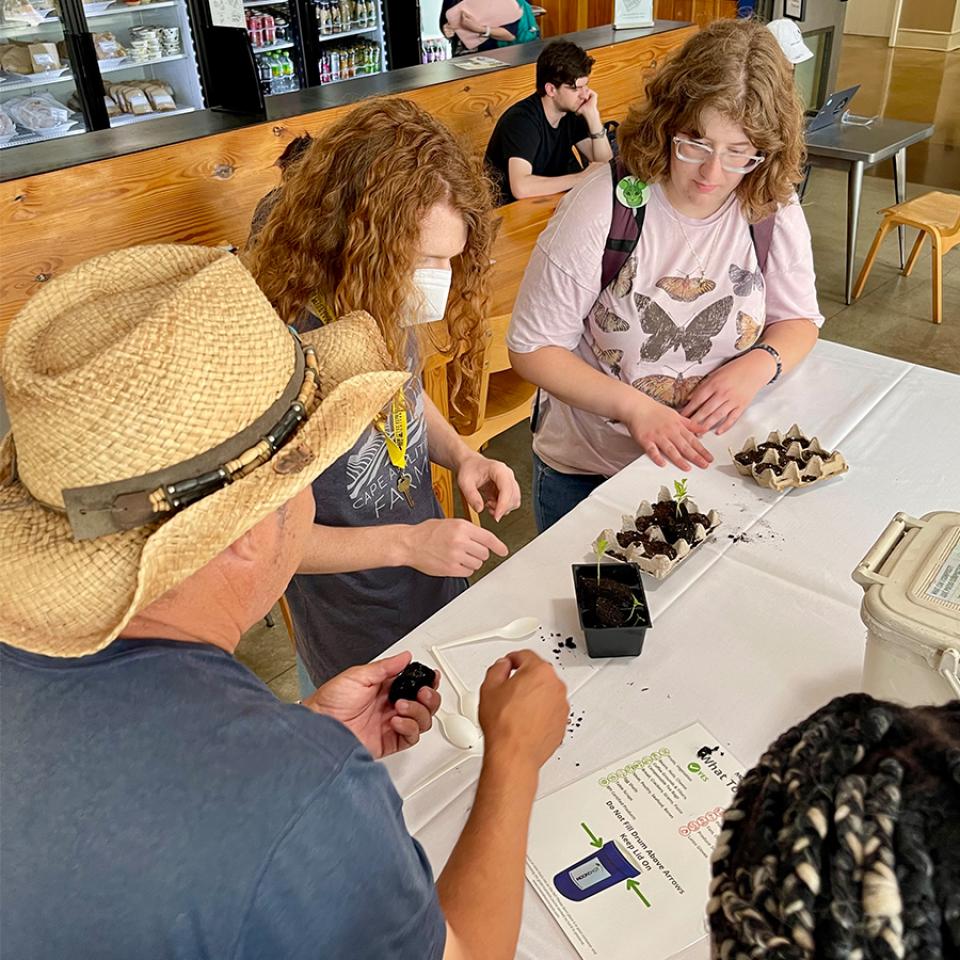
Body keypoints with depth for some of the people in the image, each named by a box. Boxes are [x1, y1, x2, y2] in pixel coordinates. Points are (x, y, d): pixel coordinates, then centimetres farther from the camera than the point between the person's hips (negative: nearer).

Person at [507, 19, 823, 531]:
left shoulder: (773, 209, -10)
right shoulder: (603, 207, -21)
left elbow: (798, 320, 5)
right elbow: (532, 348, -17)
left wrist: (758, 365, -18)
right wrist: (632, 406, -28)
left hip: (710, 462, 3)